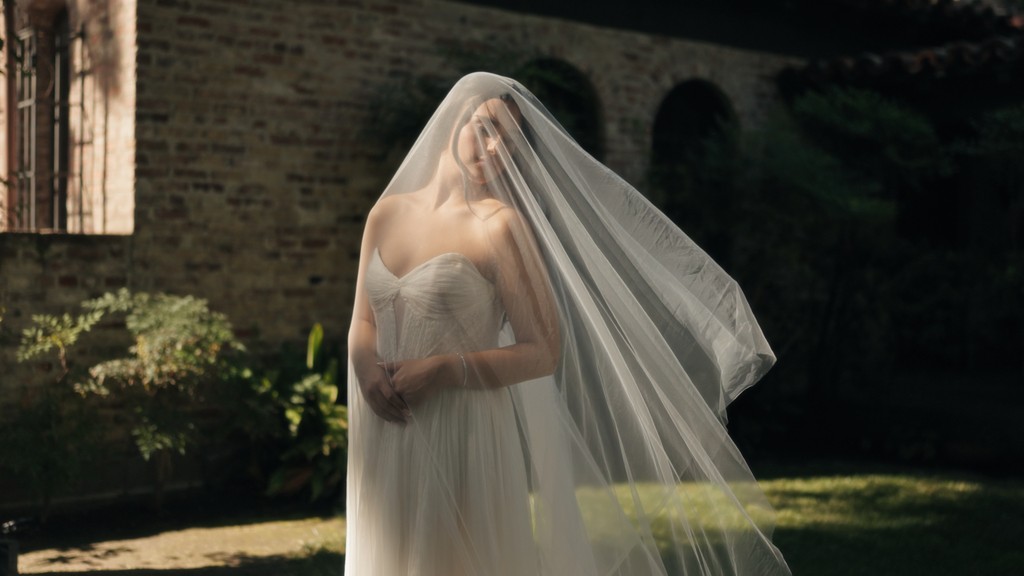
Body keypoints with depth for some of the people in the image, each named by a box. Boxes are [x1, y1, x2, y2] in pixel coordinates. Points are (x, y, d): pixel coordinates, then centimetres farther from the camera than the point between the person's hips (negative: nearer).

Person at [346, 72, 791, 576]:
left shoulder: (500, 225, -9)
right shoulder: (387, 212, 7)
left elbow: (543, 351, -10)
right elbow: (363, 321, 13)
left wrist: (444, 370, -19)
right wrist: (367, 369, -8)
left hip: (464, 439, -5)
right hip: (384, 436, 5)